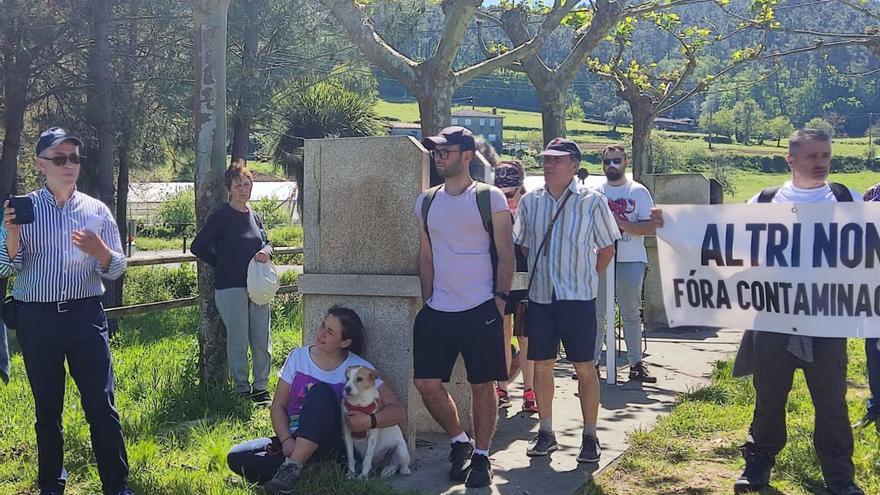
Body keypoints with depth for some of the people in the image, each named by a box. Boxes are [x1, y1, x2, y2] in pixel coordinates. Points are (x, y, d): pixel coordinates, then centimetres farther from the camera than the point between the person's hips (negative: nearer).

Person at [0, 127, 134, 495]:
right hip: (37, 318, 0)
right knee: (47, 408, 10)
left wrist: (99, 251, -15)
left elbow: (116, 269, 6)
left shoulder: (96, 211, 5)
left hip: (85, 315, 0)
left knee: (101, 405, -2)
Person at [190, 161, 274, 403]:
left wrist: (266, 251, -2)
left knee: (262, 341, 7)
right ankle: (241, 388, 11)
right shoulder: (222, 216, -6)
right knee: (238, 341, 0)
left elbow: (266, 242, 22)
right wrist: (222, 264, 0)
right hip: (231, 288, -6)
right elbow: (198, 247, -5)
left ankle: (261, 387, 17)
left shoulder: (254, 216, 12)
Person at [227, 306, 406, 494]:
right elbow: (278, 406, 3)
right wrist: (287, 440, -16)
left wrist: (370, 420, -26)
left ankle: (293, 467, -32)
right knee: (237, 458, -24)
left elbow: (397, 412, -5)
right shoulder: (298, 357, 3)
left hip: (327, 446, -2)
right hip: (291, 438, 2)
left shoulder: (358, 368, -3)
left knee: (321, 391, -31)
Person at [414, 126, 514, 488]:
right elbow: (425, 256, 13)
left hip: (481, 309, -4)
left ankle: (481, 457, 18)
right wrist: (428, 301, 7)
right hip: (437, 311, 4)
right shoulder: (426, 201, 9)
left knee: (482, 385, 3)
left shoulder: (490, 198, -3)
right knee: (427, 383, 0)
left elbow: (505, 254, -2)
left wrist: (501, 298, -9)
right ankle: (460, 441, 22)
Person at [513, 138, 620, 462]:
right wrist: (529, 280, 10)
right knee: (541, 365, 8)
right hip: (540, 296, 3)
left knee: (584, 367, 1)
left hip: (578, 297, -3)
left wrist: (587, 278, 4)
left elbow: (607, 249, 5)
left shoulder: (592, 201, -4)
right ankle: (546, 432, 20)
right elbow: (521, 246, 17)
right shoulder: (530, 201, 6)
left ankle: (590, 437, 10)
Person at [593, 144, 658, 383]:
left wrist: (622, 224, -17)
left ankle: (636, 364, 11)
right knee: (596, 314, 4)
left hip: (631, 261, -1)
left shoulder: (638, 191, 3)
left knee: (631, 314, 6)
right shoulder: (595, 193, 10)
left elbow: (649, 227, -5)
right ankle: (592, 362, 10)